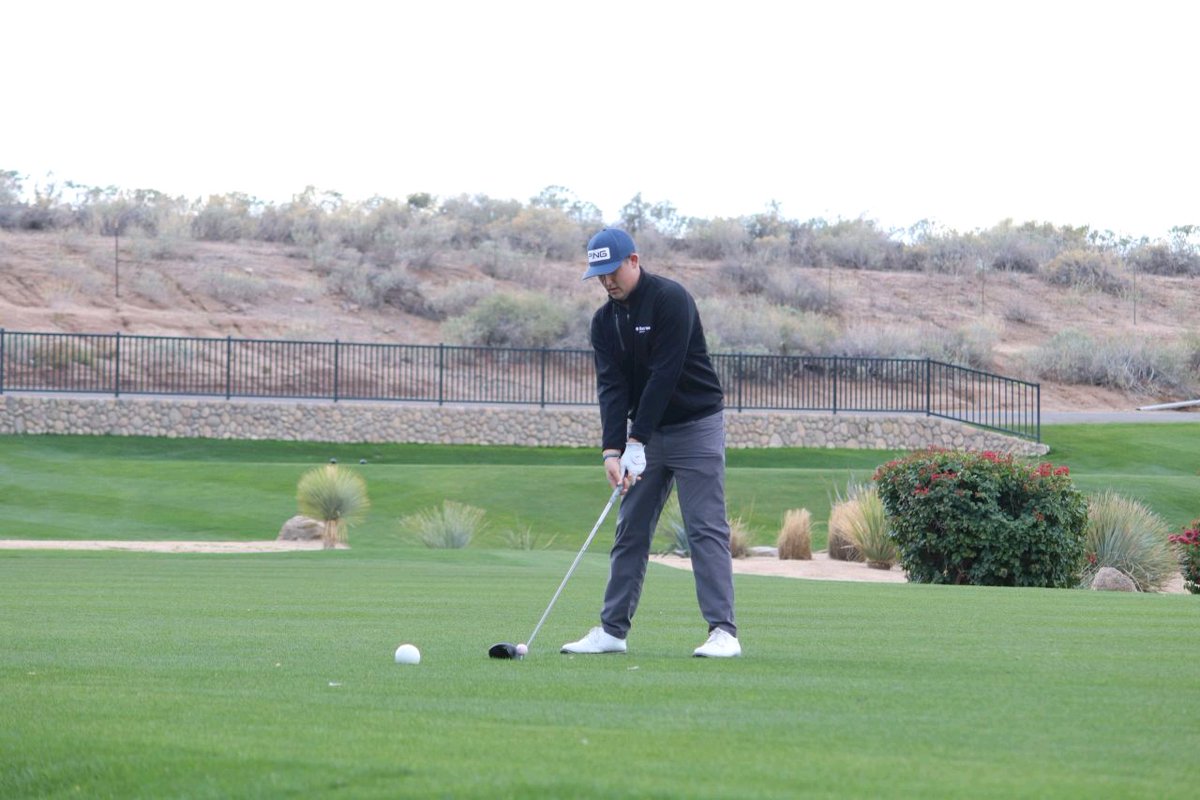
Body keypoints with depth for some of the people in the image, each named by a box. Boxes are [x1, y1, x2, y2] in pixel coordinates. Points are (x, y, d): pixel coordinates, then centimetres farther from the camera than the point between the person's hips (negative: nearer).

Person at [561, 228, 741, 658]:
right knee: (631, 531, 6)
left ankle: (723, 631, -12)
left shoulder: (670, 299, -17)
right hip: (645, 432, 7)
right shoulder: (605, 321, 3)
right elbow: (611, 387, -5)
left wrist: (635, 443, -23)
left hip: (695, 426, -7)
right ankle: (612, 630, 9)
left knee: (706, 529, -10)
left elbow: (664, 376, -22)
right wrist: (612, 450, -19)